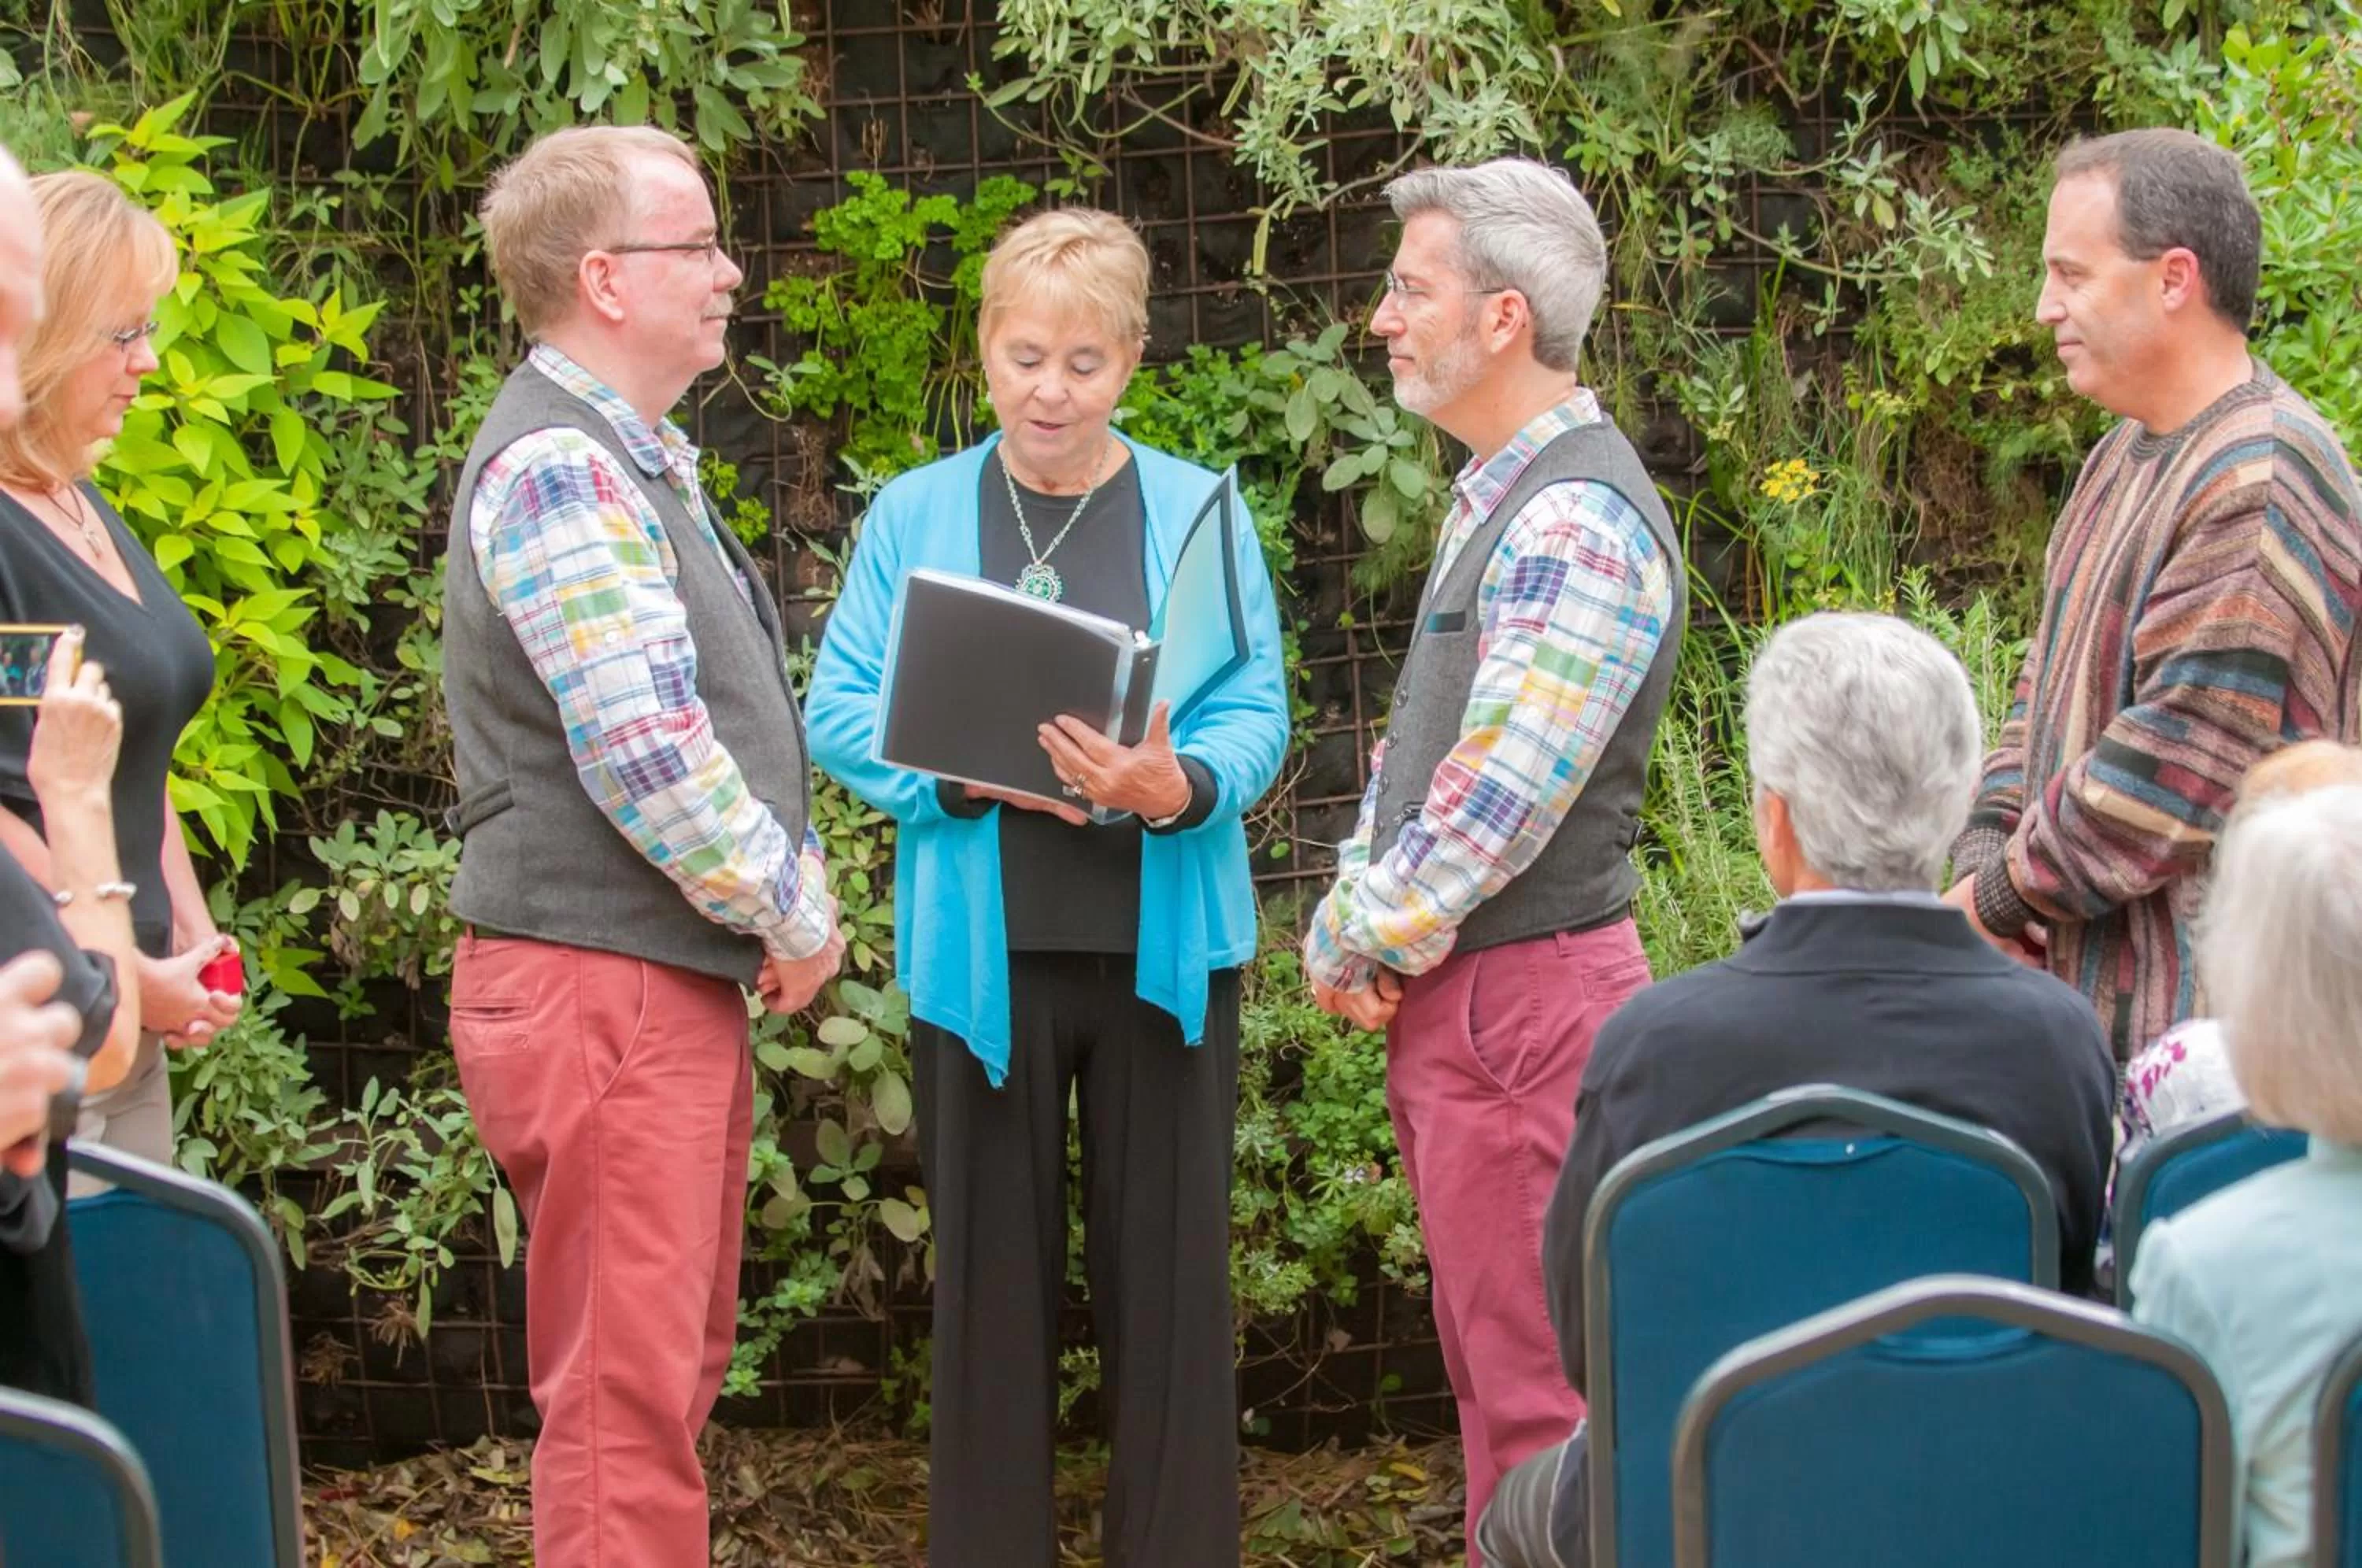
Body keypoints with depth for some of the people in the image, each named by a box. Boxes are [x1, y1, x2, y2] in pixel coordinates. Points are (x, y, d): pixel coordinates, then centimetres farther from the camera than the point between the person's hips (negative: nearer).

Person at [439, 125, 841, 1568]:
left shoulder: (636, 463, 17)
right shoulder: (558, 469, -16)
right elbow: (645, 751, -22)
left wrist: (796, 892, 10)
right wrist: (796, 914, -11)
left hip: (679, 980, 10)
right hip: (597, 984, -10)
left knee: (674, 1368, 15)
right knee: (627, 1393, -8)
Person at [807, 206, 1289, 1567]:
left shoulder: (1199, 512, 5)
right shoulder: (915, 515, 6)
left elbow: (1255, 719, -2)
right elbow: (842, 714, 1)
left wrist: (1179, 785, -24)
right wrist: (970, 775, -17)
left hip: (1161, 946, 0)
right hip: (984, 947, 0)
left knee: (1170, 1272, 2)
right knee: (993, 1270, 6)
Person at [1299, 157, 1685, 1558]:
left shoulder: (1577, 525, -18)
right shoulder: (1500, 498, 15)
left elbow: (1495, 801, -22)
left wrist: (1358, 943, -10)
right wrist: (1358, 921, 5)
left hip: (1524, 999, -10)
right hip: (1459, 996, 10)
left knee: (1536, 1392, -5)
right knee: (1492, 1367, 17)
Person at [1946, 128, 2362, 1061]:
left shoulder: (2265, 484, -18)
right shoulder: (2124, 458, 16)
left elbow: (2184, 759, -23)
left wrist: (2004, 894, -14)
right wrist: (1985, 852, 3)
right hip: (2082, 979, 9)